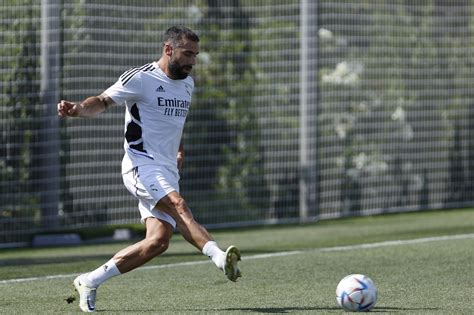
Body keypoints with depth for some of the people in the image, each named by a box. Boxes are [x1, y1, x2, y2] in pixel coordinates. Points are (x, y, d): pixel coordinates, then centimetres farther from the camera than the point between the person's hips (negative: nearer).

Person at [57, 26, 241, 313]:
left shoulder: (187, 84, 16)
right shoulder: (140, 78, -7)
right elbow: (104, 101, -9)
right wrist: (78, 109, -28)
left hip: (168, 172, 7)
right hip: (141, 165, -7)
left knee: (159, 240, -5)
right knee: (178, 205, -32)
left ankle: (90, 282, 6)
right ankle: (219, 257, -50)